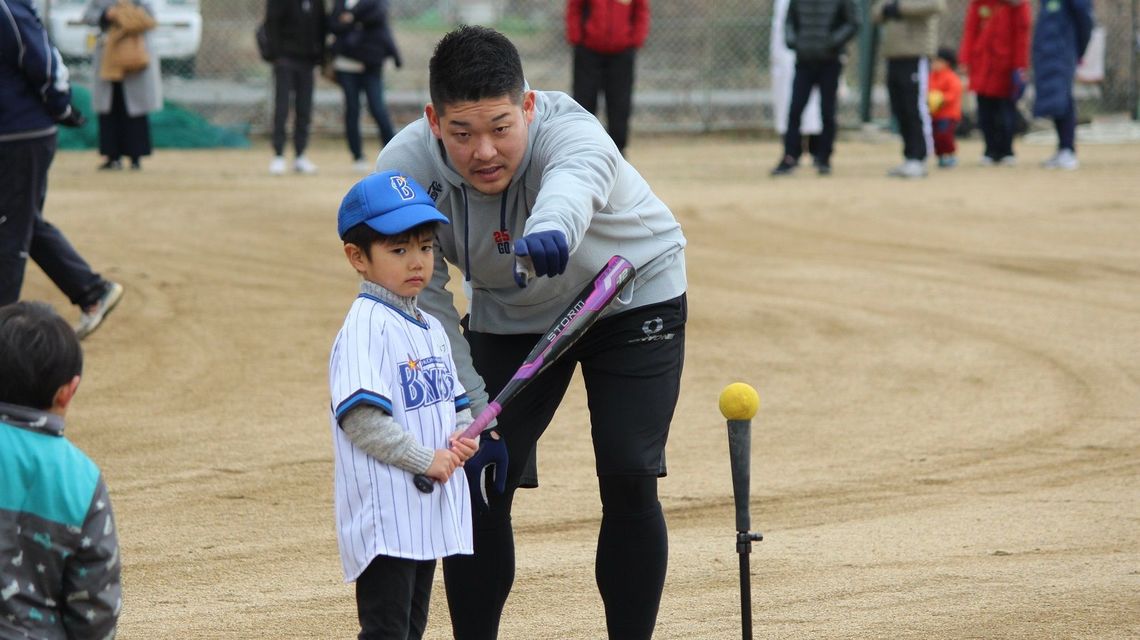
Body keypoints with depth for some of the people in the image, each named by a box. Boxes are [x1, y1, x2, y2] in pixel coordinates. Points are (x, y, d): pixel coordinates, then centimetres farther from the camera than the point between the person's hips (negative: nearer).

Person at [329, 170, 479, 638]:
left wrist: (464, 434, 1)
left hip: (429, 512, 9)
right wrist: (425, 459, -20)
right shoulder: (367, 325, -13)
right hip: (385, 518, -9)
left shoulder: (431, 328, 15)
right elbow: (359, 417, -21)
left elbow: (456, 402, 24)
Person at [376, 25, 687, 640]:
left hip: (632, 302, -3)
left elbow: (575, 176, -64)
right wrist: (473, 416, -24)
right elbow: (424, 302, -19)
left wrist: (552, 227, -88)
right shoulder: (403, 169, -27)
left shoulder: (571, 134, -39)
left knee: (628, 483, -14)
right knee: (478, 483, -7)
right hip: (509, 316, 3)